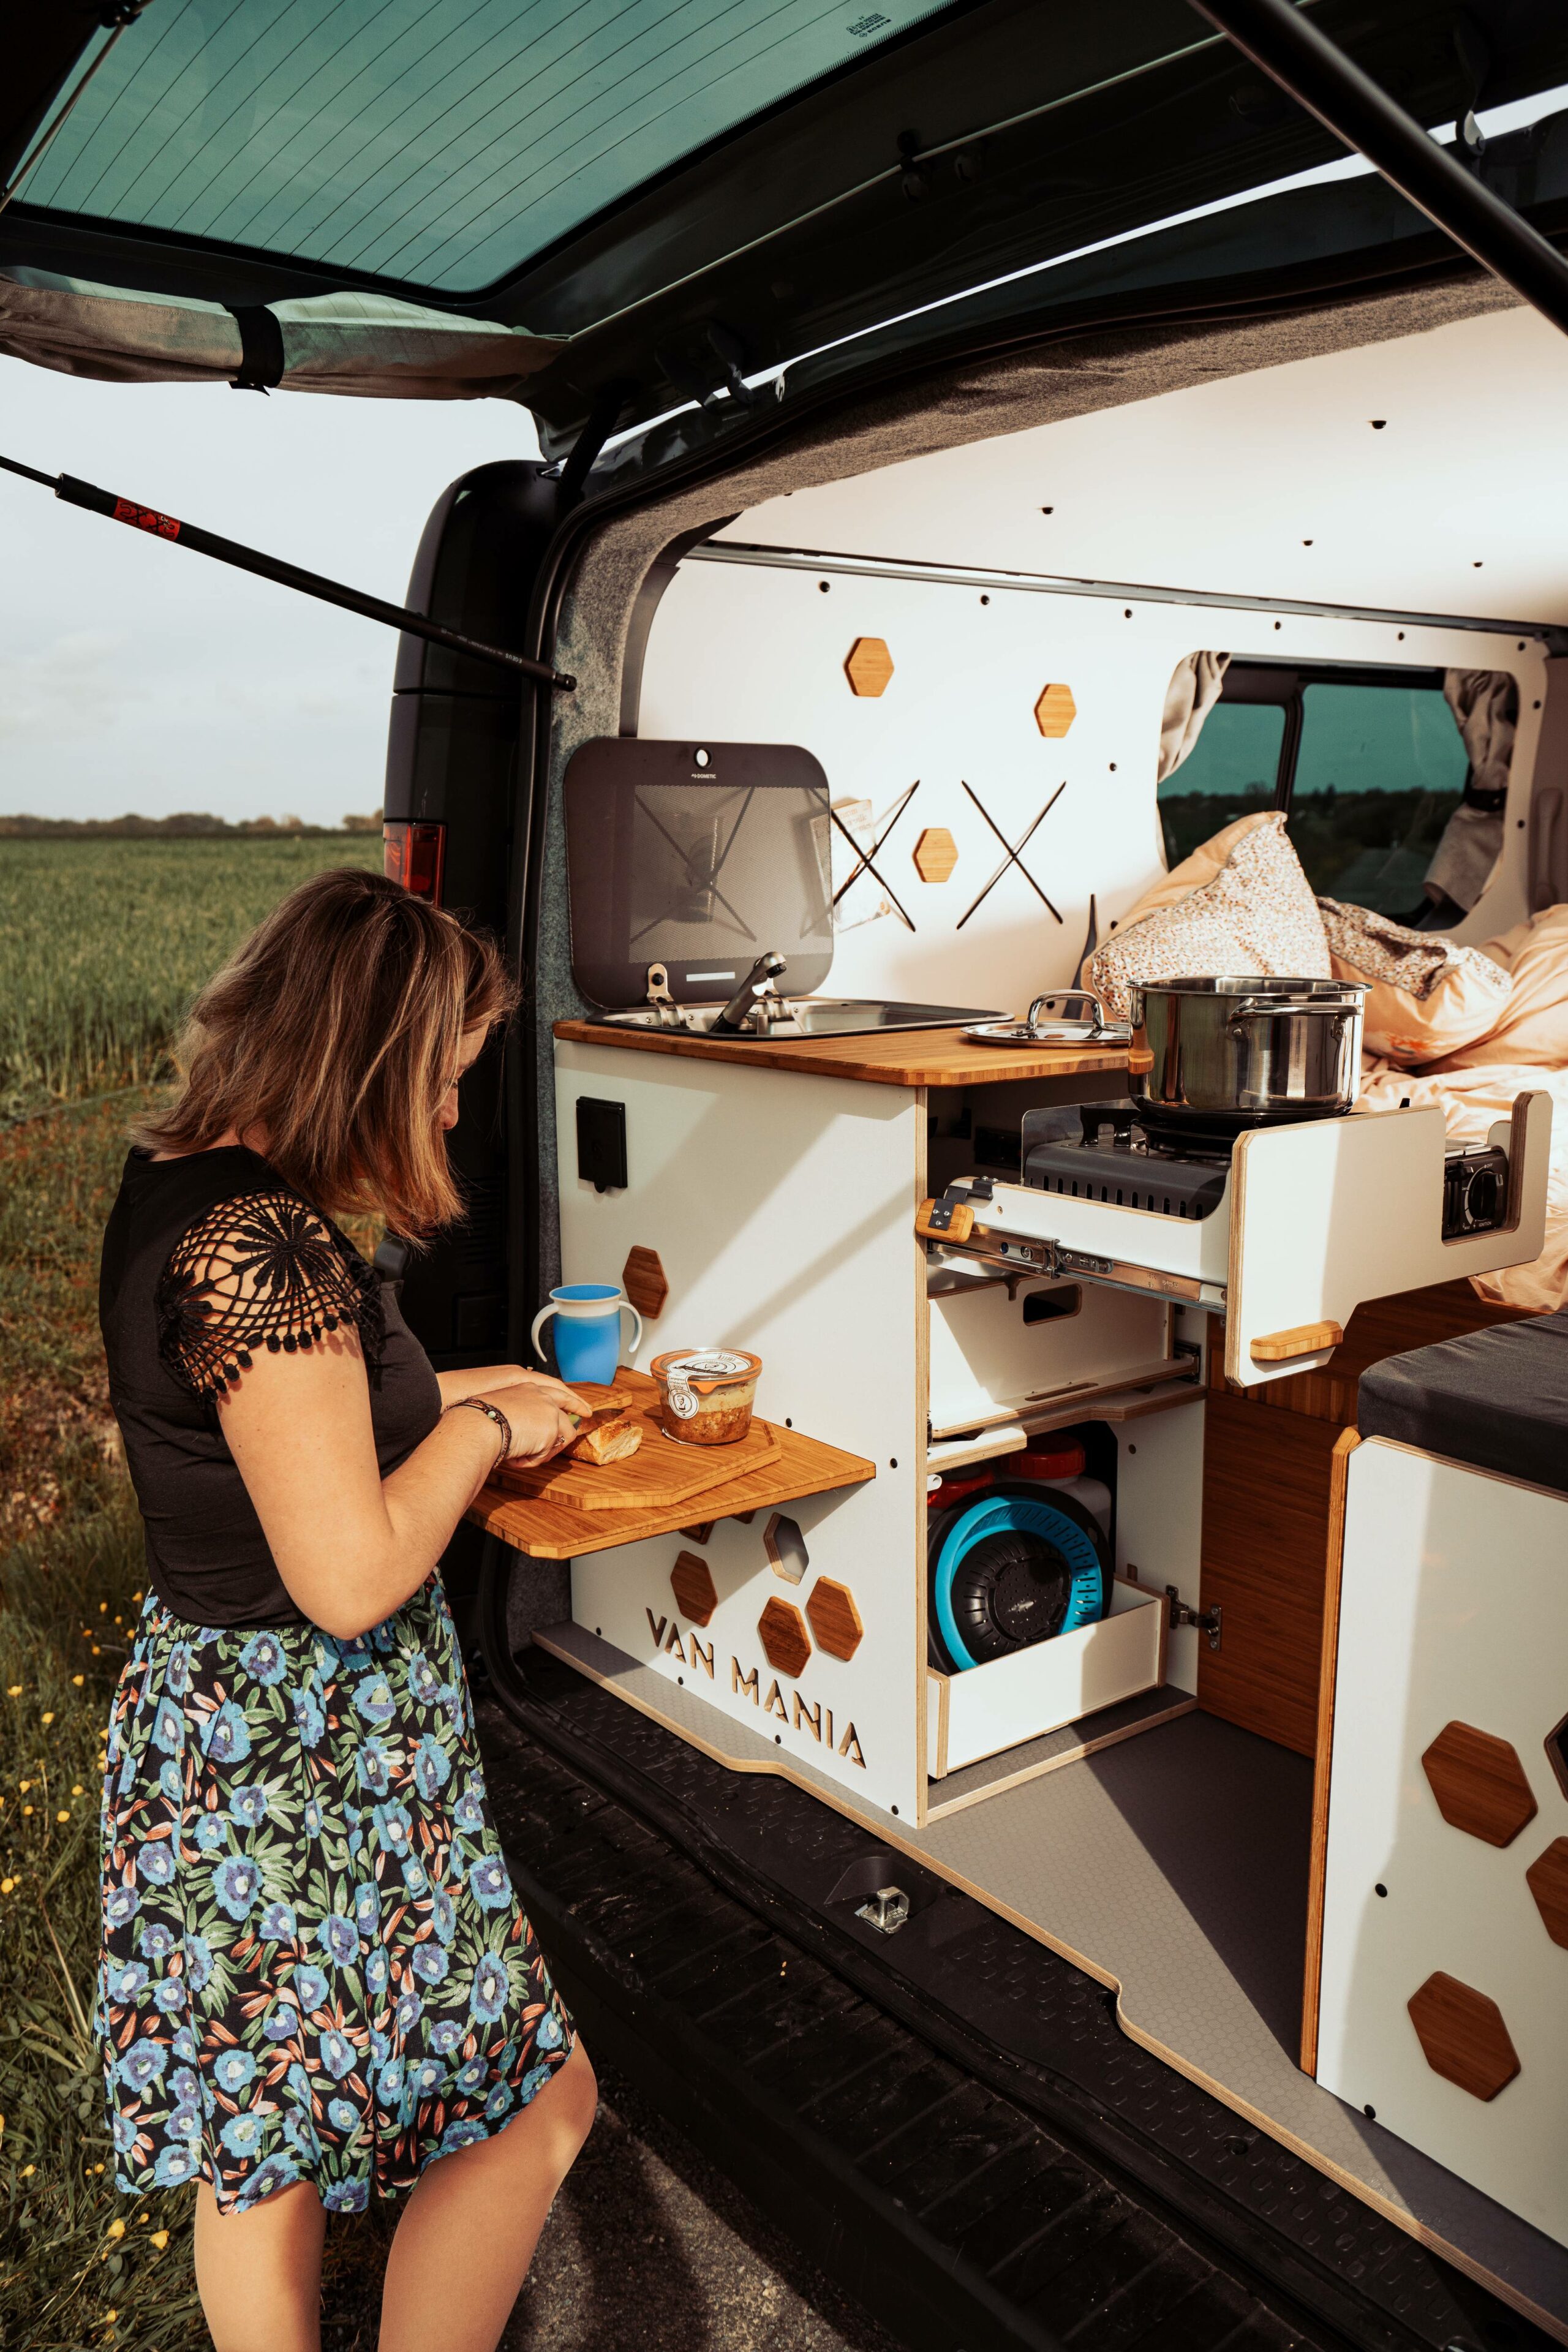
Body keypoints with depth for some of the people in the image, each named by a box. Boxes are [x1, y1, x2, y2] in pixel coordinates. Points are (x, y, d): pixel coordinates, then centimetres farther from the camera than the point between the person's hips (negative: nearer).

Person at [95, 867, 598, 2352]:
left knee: (258, 2139, 24)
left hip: (208, 1707, 10)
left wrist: (456, 1392, 13)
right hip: (308, 1756, -10)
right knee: (535, 2100, 11)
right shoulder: (260, 1244, -28)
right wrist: (481, 1428, -12)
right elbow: (353, 1576, -28)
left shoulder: (173, 1184, 3)